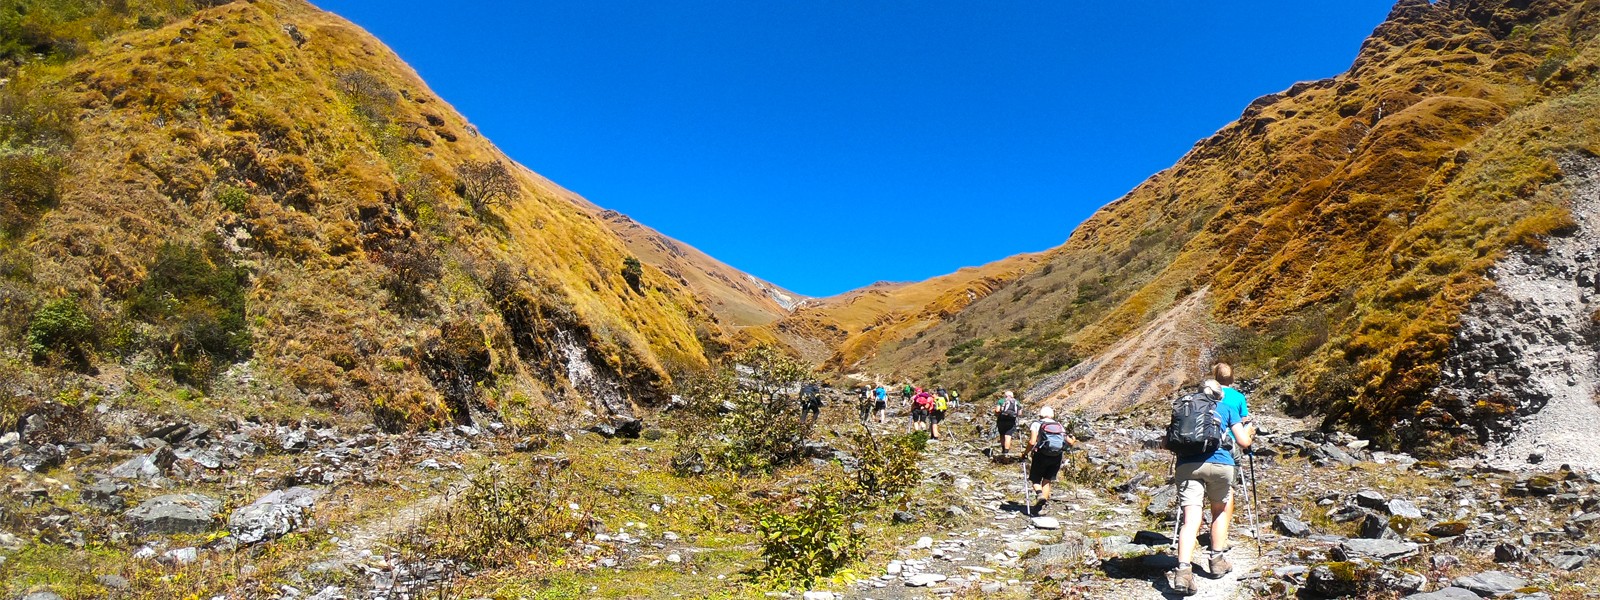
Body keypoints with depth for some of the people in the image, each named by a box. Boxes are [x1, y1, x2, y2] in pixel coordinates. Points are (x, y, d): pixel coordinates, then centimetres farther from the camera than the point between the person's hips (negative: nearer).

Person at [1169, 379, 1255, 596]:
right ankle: (1217, 560, 27)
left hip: (1187, 464, 1)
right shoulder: (1227, 408, 19)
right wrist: (1250, 431, 34)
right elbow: (1243, 442, 13)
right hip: (1219, 463, -1)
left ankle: (1183, 569, -26)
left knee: (1191, 519, -8)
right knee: (1220, 511, 26)